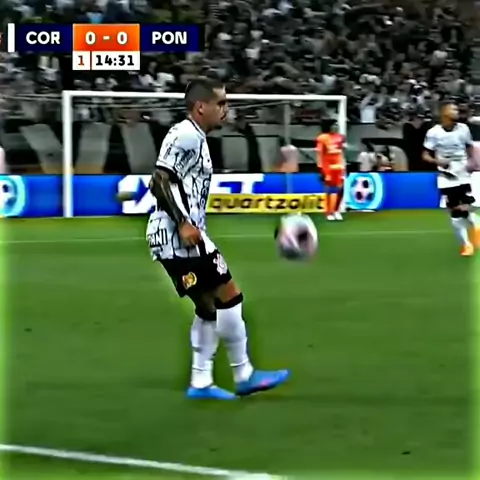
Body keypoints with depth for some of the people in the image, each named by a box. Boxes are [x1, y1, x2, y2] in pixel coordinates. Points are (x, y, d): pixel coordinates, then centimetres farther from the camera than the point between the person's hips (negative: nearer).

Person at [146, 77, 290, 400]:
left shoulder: (196, 139, 19)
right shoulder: (186, 135, -12)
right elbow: (160, 182, -21)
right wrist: (183, 224, -25)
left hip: (181, 238, 11)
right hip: (179, 236, -11)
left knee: (210, 307, 13)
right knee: (229, 297, -5)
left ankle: (201, 382, 14)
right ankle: (244, 376, 2)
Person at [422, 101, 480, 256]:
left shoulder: (463, 128, -1)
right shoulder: (434, 132, -9)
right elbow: (425, 156, -4)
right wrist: (438, 161, -22)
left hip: (463, 176, 1)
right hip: (446, 178, -1)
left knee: (465, 210, -10)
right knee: (455, 213, 1)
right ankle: (466, 244, 14)